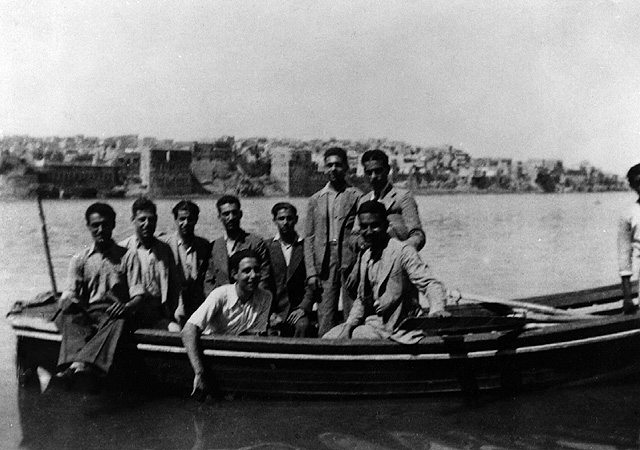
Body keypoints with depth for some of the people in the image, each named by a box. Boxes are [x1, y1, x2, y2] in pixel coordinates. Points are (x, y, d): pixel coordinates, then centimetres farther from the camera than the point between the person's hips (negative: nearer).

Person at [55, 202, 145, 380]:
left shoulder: (127, 257, 10)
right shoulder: (80, 260, 16)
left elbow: (138, 295, 1)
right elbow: (68, 294, 5)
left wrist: (127, 306, -23)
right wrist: (68, 302, -21)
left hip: (115, 314, -2)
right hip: (87, 313, 3)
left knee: (119, 322, -37)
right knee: (68, 317, -31)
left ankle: (81, 363, -58)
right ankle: (78, 362, -55)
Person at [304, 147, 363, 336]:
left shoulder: (357, 196, 4)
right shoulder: (315, 200, 13)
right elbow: (309, 239, 11)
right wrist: (311, 272, 2)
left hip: (350, 263, -2)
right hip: (324, 266, 2)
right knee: (325, 320, 0)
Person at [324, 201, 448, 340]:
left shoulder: (403, 251, -13)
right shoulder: (365, 258, 11)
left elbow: (430, 283, -22)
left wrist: (437, 309, -41)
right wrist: (350, 324, 3)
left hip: (389, 329, -7)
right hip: (369, 322, 8)